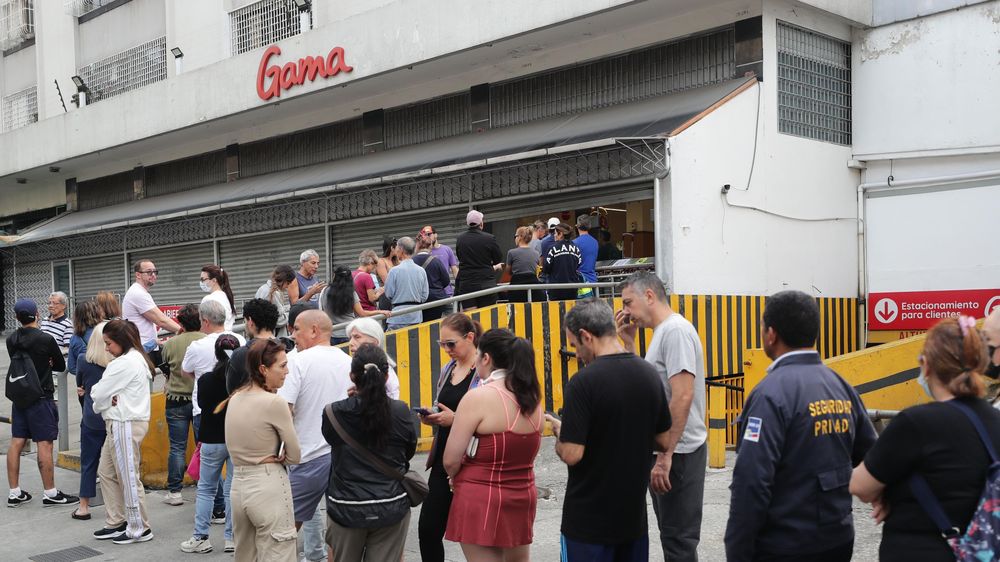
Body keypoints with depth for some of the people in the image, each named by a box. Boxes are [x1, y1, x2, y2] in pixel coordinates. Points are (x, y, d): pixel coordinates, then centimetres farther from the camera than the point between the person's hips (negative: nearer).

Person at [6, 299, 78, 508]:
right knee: (44, 444, -3)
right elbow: (61, 366, -1)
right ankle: (51, 494, 1)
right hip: (40, 397, -6)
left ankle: (14, 493, 15)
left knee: (16, 443, 9)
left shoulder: (11, 340, 3)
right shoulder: (46, 339, -14)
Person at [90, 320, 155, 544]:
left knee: (128, 477, -2)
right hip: (119, 423, 10)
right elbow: (103, 393, 13)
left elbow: (99, 393, -15)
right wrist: (109, 400, -8)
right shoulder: (136, 358, 15)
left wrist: (101, 402, 6)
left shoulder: (126, 363, -18)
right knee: (106, 472, 15)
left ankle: (139, 529, 7)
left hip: (126, 425, -10)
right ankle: (116, 523, 23)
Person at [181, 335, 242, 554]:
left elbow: (202, 404, 5)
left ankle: (200, 537, 12)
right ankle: (232, 538, 10)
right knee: (234, 489, 7)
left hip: (212, 439, 0)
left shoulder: (206, 380, -9)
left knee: (205, 488, 12)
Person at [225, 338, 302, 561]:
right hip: (269, 486, -8)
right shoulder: (275, 402, -15)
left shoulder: (235, 399, 7)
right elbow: (295, 456, -9)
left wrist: (262, 456, 2)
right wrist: (274, 457, 7)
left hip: (238, 485, 8)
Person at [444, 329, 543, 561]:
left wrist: (456, 478, 6)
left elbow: (450, 461, -15)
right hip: (523, 497, 7)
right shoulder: (533, 399, 5)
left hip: (482, 499, -7)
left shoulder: (477, 398, -16)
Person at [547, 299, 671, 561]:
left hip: (589, 521, -6)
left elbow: (571, 455, -21)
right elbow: (663, 441, 8)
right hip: (634, 514, 6)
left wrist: (559, 432, -2)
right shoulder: (649, 374, -1)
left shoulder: (584, 381, -20)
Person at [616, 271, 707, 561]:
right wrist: (628, 342, 9)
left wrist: (666, 456, -25)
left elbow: (683, 396, -24)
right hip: (664, 450, 10)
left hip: (678, 453, -10)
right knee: (671, 533, 19)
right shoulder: (661, 332, 14)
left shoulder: (675, 330, -17)